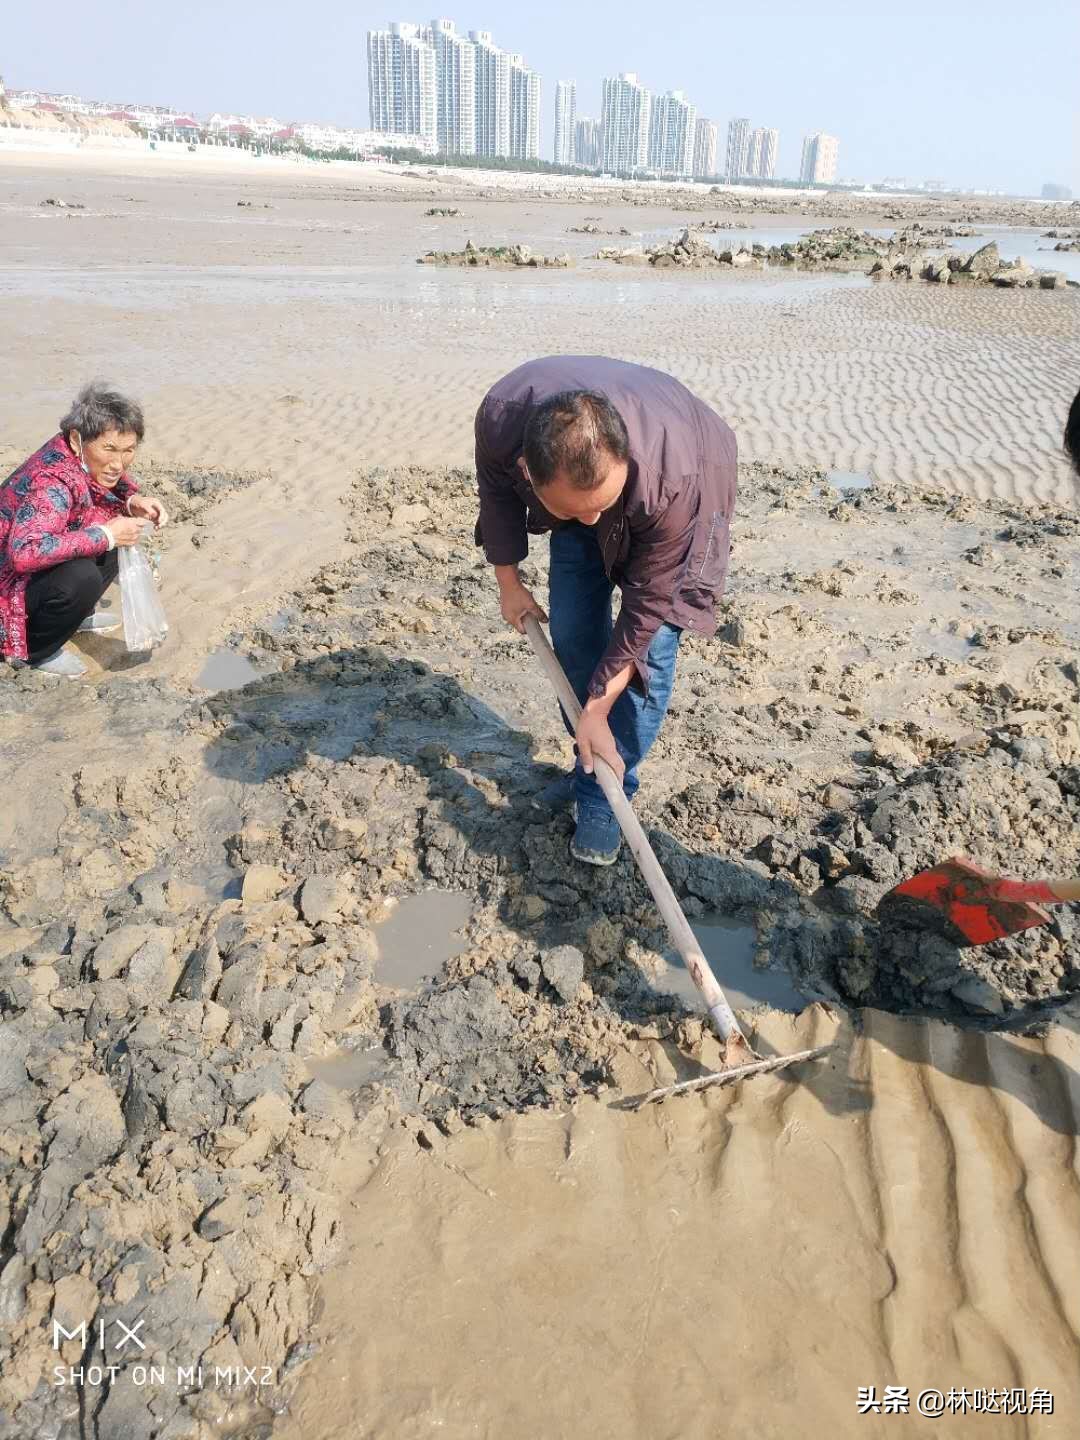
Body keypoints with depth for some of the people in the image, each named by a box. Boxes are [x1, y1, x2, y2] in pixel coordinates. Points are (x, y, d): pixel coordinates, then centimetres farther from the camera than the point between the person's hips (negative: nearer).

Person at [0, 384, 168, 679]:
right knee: (81, 577, -33)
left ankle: (76, 616, 18)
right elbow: (25, 552, -47)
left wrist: (134, 501, -11)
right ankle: (37, 651, -6)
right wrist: (106, 536, -39)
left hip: (45, 572, 9)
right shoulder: (52, 482, -34)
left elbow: (116, 480, 13)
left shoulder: (86, 460, -10)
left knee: (117, 540, 2)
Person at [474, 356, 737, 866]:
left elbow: (647, 603, -32)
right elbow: (497, 493, -11)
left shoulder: (673, 480, -45)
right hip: (572, 482, 4)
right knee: (571, 632, 0)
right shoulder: (499, 419, -37)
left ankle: (605, 798, 3)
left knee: (649, 646, -12)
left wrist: (597, 710, -27)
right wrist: (509, 582, 0)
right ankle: (588, 767, 21)